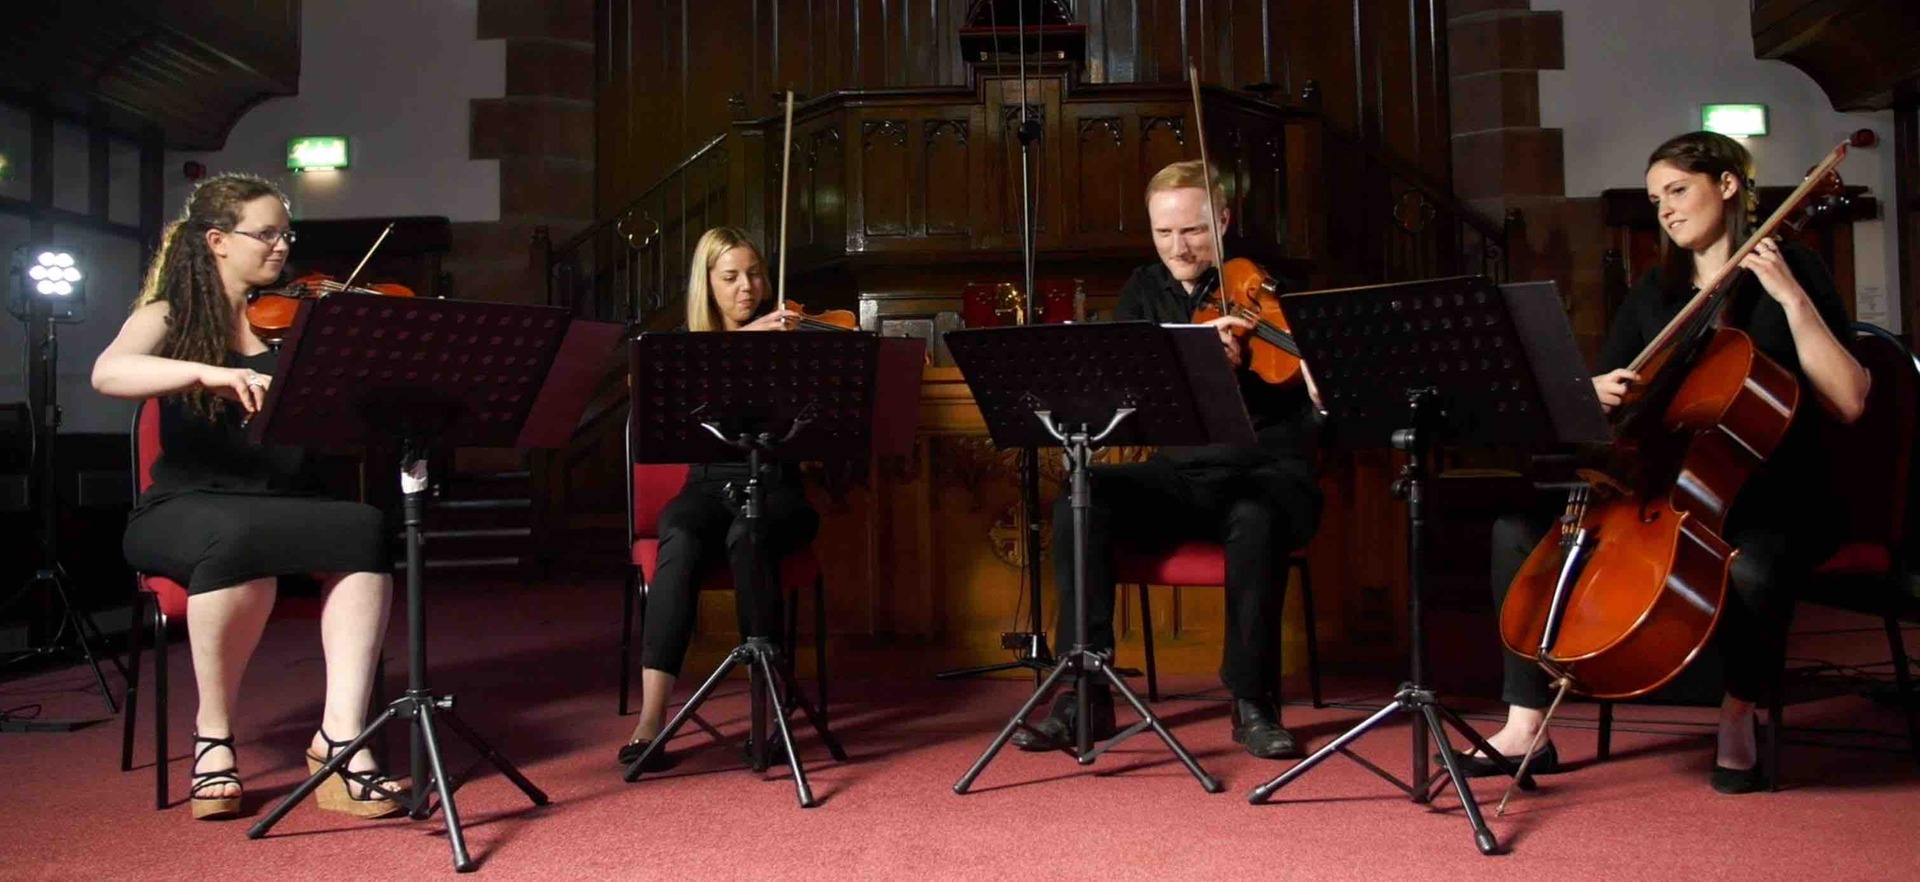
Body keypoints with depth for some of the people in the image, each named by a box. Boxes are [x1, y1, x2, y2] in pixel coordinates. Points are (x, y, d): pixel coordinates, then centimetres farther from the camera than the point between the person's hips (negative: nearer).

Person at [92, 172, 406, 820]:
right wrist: (210, 373, -32)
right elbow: (107, 373, -16)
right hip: (185, 510, -2)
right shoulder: (171, 316, 7)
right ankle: (214, 734, -16)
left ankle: (341, 734, -33)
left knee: (365, 529, -30)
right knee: (237, 537, -37)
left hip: (284, 510, 3)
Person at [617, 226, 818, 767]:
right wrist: (740, 344, -23)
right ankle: (651, 717, -36)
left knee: (747, 535, -35)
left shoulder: (787, 341, 6)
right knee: (681, 540, -33)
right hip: (710, 487, 1)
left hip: (776, 489, -1)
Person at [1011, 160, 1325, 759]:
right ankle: (1085, 695, -17)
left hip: (1270, 470, -3)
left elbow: (1304, 401, -6)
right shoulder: (1144, 292, 10)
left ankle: (1253, 700, -20)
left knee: (1254, 522, -38)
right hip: (1180, 474, 3)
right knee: (1080, 505, -23)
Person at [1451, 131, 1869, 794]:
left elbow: (1848, 403, -12)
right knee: (1521, 527, -17)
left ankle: (1738, 716, -10)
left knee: (1752, 567, -40)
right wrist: (1598, 391, -10)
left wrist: (1793, 299, -18)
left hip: (1770, 498, -4)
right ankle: (1525, 729, -15)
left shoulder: (1791, 271, -2)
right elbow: (1600, 394, 14)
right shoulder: (1655, 291, 13)